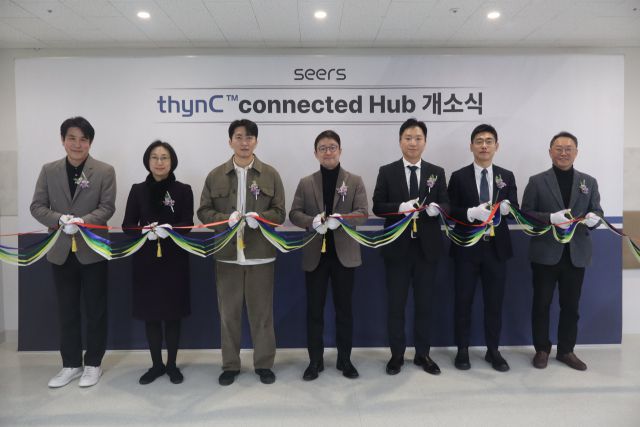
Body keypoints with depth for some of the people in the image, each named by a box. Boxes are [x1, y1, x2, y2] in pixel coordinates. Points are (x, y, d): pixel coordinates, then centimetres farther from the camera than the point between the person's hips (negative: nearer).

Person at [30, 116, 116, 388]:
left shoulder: (105, 171, -4)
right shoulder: (49, 170, 5)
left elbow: (107, 207, -9)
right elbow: (37, 206, 0)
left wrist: (82, 221, -26)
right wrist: (60, 220, -19)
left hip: (92, 250, -3)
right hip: (61, 250, 3)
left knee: (95, 311, 7)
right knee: (67, 311, 13)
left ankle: (93, 364, 23)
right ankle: (71, 365, 27)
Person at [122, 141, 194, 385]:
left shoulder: (183, 190, 1)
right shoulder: (138, 190, 5)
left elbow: (188, 223, -7)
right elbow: (127, 225, 2)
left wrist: (169, 228, -27)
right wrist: (144, 231, -19)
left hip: (174, 259, -2)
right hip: (146, 259, 2)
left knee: (173, 314, 5)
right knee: (150, 313, 9)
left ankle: (172, 365, 22)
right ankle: (156, 364, 26)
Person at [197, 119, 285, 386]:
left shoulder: (270, 174, 4)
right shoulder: (215, 175, 5)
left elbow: (279, 213, 2)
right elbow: (204, 211, 5)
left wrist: (259, 217, -18)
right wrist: (226, 219, -14)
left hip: (260, 254, -1)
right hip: (227, 254, 1)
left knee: (261, 311, 7)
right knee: (229, 312, 9)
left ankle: (264, 364, 23)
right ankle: (230, 365, 24)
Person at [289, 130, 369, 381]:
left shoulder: (354, 181, 4)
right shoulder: (306, 183, 7)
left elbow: (363, 214, -6)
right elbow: (294, 214, 1)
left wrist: (340, 219, -25)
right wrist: (312, 221, -19)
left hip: (344, 253, -1)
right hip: (315, 254, 1)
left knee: (344, 308, 8)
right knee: (314, 309, 7)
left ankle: (345, 359, 23)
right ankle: (315, 361, 21)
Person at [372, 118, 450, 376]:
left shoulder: (437, 172, 6)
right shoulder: (387, 172, 2)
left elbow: (446, 205, 1)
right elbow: (377, 207, -4)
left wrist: (436, 208, -22)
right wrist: (400, 208, -22)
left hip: (427, 246, 1)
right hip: (397, 247, -1)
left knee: (424, 303, 11)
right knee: (396, 303, 8)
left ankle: (423, 354, 27)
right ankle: (397, 354, 23)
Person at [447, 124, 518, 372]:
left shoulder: (507, 176, 7)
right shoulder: (459, 177, 0)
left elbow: (516, 210, 1)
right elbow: (450, 212, -5)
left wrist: (506, 207, -21)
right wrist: (472, 212, -21)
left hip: (496, 248, 2)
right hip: (467, 248, -2)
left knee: (494, 302, 10)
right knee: (463, 301, 6)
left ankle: (493, 351, 25)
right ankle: (462, 350, 20)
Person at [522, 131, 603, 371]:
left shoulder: (589, 182, 9)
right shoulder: (537, 181, 0)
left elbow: (597, 212, 8)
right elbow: (525, 214, -4)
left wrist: (594, 218, -16)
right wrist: (551, 218, -20)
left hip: (576, 254, 3)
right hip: (545, 253, -2)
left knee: (571, 305, 11)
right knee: (542, 304, 7)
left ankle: (566, 350, 26)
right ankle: (542, 349, 22)